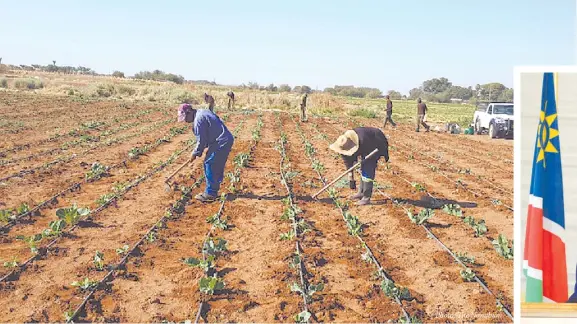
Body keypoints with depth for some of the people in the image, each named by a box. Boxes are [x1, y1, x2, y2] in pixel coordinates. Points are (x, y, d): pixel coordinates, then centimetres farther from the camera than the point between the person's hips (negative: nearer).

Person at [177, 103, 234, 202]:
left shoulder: (198, 120, -17)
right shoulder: (202, 112, 15)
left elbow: (201, 140, -15)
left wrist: (195, 153, 0)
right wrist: (199, 151, 21)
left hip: (221, 143, -10)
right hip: (227, 140, 10)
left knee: (210, 165, -3)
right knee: (217, 167, 18)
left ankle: (210, 194, 3)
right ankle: (214, 190, 28)